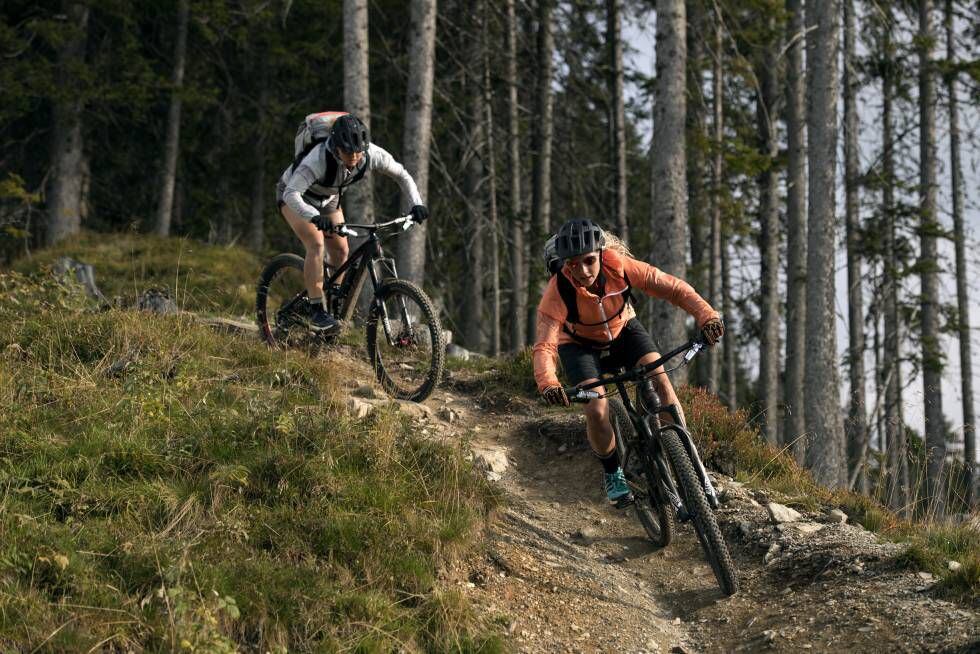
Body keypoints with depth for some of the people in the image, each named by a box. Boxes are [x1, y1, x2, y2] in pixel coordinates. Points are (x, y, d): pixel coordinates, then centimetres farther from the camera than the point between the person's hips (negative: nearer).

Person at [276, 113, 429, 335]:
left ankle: (331, 302, 17)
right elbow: (291, 194, -49)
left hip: (328, 198, 5)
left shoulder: (372, 154, -29)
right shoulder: (319, 159, -42)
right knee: (316, 243, -24)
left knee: (341, 250, -3)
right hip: (297, 196, -5)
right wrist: (315, 217, -64)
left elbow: (402, 175, -13)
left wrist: (416, 203, -26)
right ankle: (316, 310, -19)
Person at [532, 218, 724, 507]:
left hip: (623, 330, 2)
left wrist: (706, 315, -44)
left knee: (660, 379, -20)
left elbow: (672, 286, -29)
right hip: (580, 344, -2)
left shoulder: (618, 266, -31)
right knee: (596, 411, -20)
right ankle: (612, 472, 9)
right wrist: (548, 384, -62)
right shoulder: (558, 291, -35)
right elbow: (544, 346, -42)